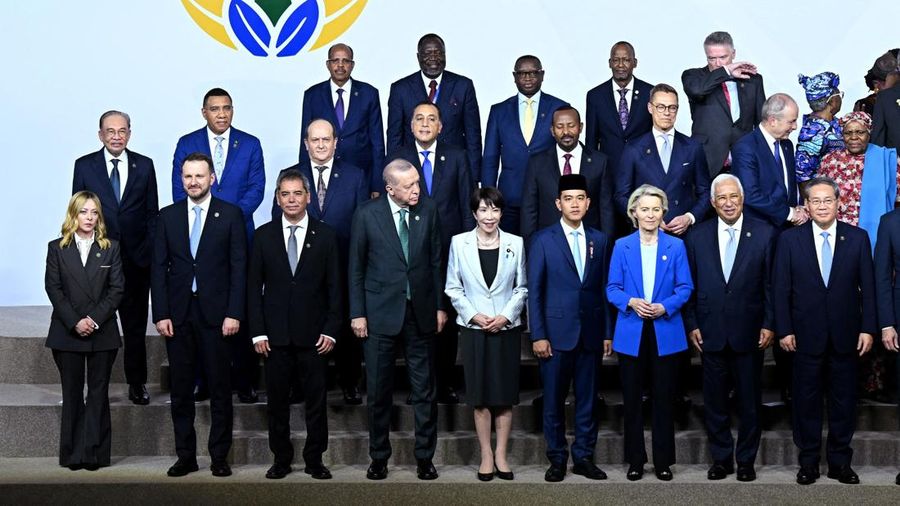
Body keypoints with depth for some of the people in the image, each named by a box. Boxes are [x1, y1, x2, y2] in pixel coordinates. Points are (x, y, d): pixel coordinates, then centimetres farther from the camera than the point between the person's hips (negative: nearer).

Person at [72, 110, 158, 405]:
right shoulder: (84, 166, 4)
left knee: (136, 325, 8)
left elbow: (152, 212, 6)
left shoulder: (144, 165, 6)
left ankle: (137, 383, 18)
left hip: (136, 258, 1)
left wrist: (148, 251, -1)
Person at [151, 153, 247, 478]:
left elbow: (239, 267, -1)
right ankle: (185, 456, 16)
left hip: (216, 314, -2)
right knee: (180, 390, 7)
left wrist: (234, 313, -9)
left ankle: (219, 457, 11)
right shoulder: (167, 216, 9)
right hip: (178, 315, 3)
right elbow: (159, 268, 7)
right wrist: (161, 314, -2)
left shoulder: (231, 214, 2)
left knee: (220, 390, 3)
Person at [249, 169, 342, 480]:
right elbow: (254, 286, 4)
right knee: (277, 400, 7)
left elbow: (334, 287, 3)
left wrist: (331, 330, -4)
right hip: (276, 334, 1)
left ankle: (315, 460, 16)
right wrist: (258, 331, -2)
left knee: (316, 400, 5)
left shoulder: (325, 236, 3)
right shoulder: (264, 235, 5)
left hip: (313, 334, -1)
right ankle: (281, 459, 19)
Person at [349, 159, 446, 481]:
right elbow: (356, 268, 0)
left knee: (424, 390, 7)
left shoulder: (428, 210, 1)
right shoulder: (367, 215, -5)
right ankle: (379, 457, 21)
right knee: (378, 391, 7)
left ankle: (425, 457, 18)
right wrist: (357, 313, -3)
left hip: (420, 311, 2)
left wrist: (440, 306, 4)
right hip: (380, 313, -1)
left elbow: (436, 261, 6)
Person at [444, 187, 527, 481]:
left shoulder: (515, 244, 3)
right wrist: (473, 315, -9)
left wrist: (506, 315, -8)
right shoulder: (459, 243, 1)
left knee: (506, 394, 3)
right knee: (480, 396, 4)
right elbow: (452, 288, 3)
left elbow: (521, 288, 5)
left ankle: (501, 454, 14)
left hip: (507, 328, 1)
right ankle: (486, 455, 13)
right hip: (473, 328, -1)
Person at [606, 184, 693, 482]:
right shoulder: (622, 246, 5)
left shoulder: (676, 246, 4)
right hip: (631, 333, 1)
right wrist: (631, 302, -16)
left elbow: (685, 287, 1)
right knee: (632, 399, 6)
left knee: (664, 399, 5)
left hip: (665, 332, 0)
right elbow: (612, 288, 3)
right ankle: (635, 460, 17)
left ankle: (663, 461, 16)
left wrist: (664, 306, -15)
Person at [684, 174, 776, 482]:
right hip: (711, 333, 1)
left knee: (749, 402, 9)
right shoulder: (698, 236, 3)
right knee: (714, 402, 9)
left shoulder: (765, 233, -2)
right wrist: (691, 324, 0)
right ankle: (721, 458, 22)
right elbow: (690, 285, 5)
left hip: (749, 332, -1)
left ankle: (746, 460, 22)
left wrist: (769, 324, -6)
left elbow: (771, 283, -1)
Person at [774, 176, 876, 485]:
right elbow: (781, 288, -1)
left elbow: (868, 287, 2)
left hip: (845, 335, 1)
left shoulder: (858, 238, 2)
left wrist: (868, 328, -4)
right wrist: (784, 330, -6)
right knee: (807, 400, 7)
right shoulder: (789, 239, 0)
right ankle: (808, 462, 18)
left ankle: (840, 462, 19)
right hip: (806, 335, -1)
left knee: (843, 400, 8)